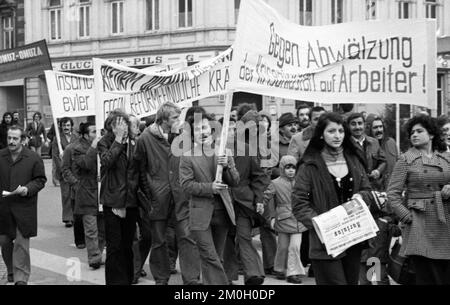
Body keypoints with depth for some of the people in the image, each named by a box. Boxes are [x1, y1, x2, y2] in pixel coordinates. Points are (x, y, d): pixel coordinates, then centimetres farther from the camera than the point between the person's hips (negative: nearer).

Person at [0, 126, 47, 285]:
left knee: (21, 244, -1)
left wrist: (28, 189, -17)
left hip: (24, 207, -3)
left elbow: (40, 180, -1)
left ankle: (21, 278, 8)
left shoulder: (33, 158, -5)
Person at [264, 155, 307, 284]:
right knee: (283, 247, 7)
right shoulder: (276, 183, -3)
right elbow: (267, 198, 5)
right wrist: (273, 215, 5)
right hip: (283, 220, -1)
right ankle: (281, 270, 26)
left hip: (298, 220, 1)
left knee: (295, 246, -4)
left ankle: (293, 273, 2)